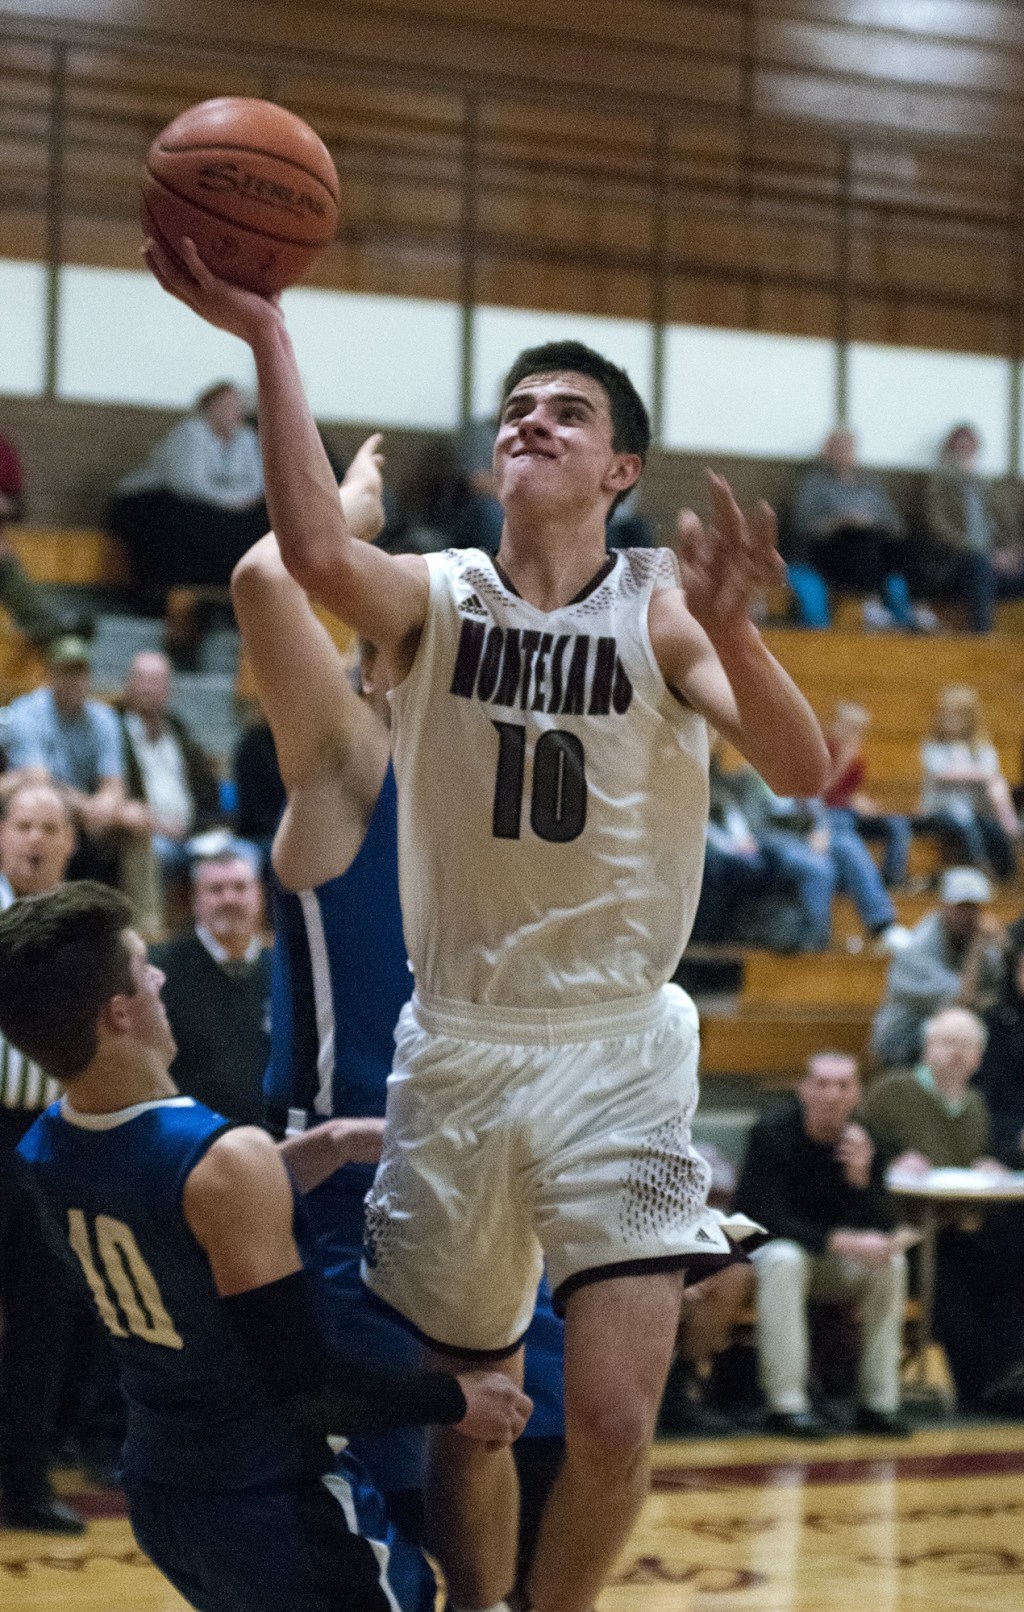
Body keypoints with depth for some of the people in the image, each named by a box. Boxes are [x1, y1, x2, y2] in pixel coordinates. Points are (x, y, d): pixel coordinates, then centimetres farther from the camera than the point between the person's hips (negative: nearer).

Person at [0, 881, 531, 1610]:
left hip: (157, 1494, 8)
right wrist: (459, 1400, -10)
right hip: (272, 1507, -7)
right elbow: (304, 1386, -23)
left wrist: (325, 1147, 15)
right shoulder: (227, 1161, -27)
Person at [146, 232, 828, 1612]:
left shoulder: (660, 608, -4)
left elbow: (801, 773, -19)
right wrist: (267, 338, -30)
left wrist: (728, 632, -38)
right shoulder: (435, 599, -1)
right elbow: (315, 553, -24)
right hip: (458, 1046, 2)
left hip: (618, 1048, -2)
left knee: (613, 1418, -14)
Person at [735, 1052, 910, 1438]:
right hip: (764, 1249, -4)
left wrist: (861, 1175, -31)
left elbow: (884, 1228, -12)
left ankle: (878, 1402, -17)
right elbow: (768, 1220, -25)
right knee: (784, 1259, -37)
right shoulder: (773, 1131, -20)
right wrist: (842, 1242, -34)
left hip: (830, 1261, 4)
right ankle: (786, 1403, -36)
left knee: (891, 1262, -21)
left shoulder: (861, 1139, -7)